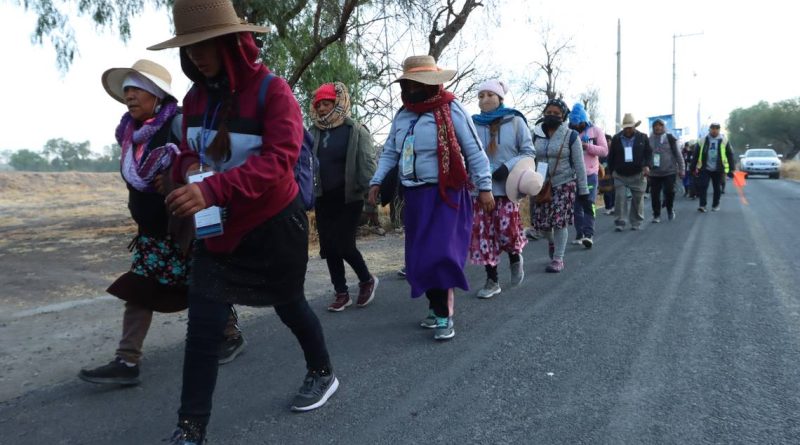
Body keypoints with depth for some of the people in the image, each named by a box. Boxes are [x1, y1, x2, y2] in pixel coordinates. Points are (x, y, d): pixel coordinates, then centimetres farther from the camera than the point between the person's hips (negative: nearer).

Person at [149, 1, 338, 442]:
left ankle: (323, 374, 43)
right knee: (202, 327, 0)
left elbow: (279, 159, -31)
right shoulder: (195, 97, 2)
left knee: (289, 306, 15)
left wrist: (213, 188, -42)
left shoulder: (273, 91, -18)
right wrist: (189, 167, -13)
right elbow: (187, 151, 13)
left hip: (274, 225, -5)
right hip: (216, 228, 5)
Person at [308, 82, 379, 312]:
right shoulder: (314, 133, 7)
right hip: (323, 198, 5)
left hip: (349, 197, -5)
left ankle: (367, 280, 20)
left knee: (344, 245, -7)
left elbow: (367, 163, -8)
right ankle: (341, 293, 19)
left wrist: (369, 190, -17)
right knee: (328, 247, 6)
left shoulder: (356, 131, -5)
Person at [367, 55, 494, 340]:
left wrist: (484, 187, -8)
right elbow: (390, 152, 14)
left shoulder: (451, 110, -7)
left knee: (439, 254, -12)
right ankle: (437, 307, 23)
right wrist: (377, 180, 0)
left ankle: (444, 316, 0)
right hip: (414, 195, 7)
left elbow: (474, 151, -6)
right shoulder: (402, 115, 11)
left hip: (445, 195, -6)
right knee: (420, 256, 9)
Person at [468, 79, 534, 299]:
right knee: (483, 233, 2)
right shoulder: (473, 124, 4)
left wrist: (508, 167, -14)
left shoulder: (515, 121, 0)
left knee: (507, 230, -6)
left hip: (507, 187, -2)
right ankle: (492, 281, 16)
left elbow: (528, 151, 1)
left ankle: (515, 258, 30)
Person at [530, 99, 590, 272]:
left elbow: (579, 165, -6)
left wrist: (583, 191, -8)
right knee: (541, 222, 3)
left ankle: (558, 259, 7)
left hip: (564, 184, -3)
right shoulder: (537, 135, 4)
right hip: (542, 185, 3)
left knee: (560, 222, -8)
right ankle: (551, 241, 38)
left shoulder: (571, 136, -6)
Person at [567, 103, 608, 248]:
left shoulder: (596, 130, 2)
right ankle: (579, 234, 13)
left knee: (589, 203, -10)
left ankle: (588, 234, -14)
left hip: (590, 174, -2)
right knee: (577, 205, 6)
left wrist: (587, 146, -17)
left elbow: (604, 151, -5)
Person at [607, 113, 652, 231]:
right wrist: (611, 170, 7)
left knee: (638, 199, 6)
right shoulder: (616, 139, 4)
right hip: (620, 175, 0)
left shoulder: (642, 137, 3)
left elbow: (649, 153, 4)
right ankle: (619, 223, -1)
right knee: (620, 198, -7)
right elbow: (611, 156, 10)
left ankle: (636, 223, 18)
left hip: (638, 175, 0)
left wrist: (647, 165, -12)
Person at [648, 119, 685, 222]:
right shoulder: (649, 140, 5)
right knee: (655, 194, 1)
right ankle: (656, 215, 14)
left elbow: (678, 154, 0)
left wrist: (681, 169, -4)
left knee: (669, 191, -6)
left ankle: (670, 209, 22)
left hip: (670, 171, -2)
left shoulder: (670, 139, 0)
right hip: (654, 172, 2)